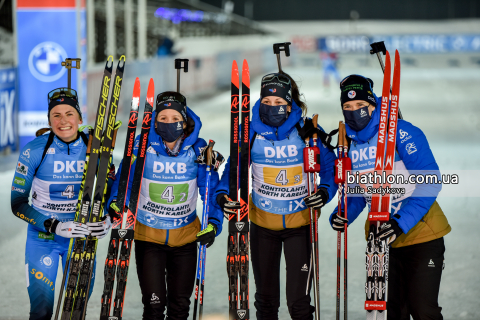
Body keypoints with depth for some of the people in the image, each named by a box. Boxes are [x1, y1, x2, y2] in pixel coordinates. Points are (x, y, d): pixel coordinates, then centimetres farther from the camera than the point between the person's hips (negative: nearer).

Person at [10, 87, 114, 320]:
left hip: (81, 235, 2)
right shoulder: (35, 150, -16)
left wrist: (107, 219, -17)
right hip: (42, 238, -2)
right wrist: (54, 226, -27)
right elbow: (18, 204, -13)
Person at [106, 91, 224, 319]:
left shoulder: (198, 149, -7)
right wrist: (115, 204, -23)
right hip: (148, 235, -2)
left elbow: (211, 190, -4)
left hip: (186, 237, 2)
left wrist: (213, 224, -16)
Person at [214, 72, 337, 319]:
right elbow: (235, 167, -3)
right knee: (266, 299, 14)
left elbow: (330, 166, -3)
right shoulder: (251, 131, -7)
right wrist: (223, 194, -22)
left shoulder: (307, 131, -11)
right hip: (262, 223, 2)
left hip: (300, 222, -2)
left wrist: (325, 191, -22)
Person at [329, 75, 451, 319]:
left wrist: (402, 223, -30)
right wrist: (342, 216, -8)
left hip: (420, 233, -6)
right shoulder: (349, 143, 4)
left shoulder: (401, 133, -15)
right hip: (381, 237, 6)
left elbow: (429, 183, -20)